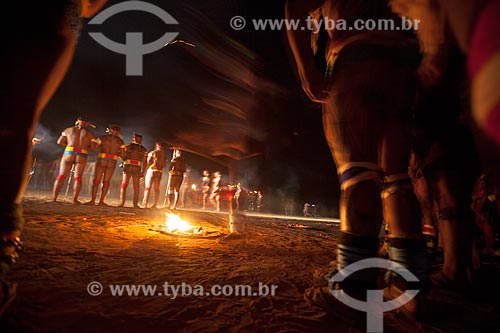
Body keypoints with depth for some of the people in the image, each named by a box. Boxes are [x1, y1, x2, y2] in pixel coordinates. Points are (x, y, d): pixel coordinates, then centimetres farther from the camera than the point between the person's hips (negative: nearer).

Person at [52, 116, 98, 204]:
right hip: (81, 157, 0)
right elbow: (94, 147, 5)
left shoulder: (69, 130, 7)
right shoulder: (90, 133, 5)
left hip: (68, 154, 0)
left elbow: (60, 142, 7)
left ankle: (54, 198, -1)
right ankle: (75, 199, -1)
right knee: (77, 178, 4)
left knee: (61, 176, 3)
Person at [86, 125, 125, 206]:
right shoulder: (120, 141, 5)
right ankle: (101, 201, 3)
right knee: (106, 182, 7)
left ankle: (92, 200, -1)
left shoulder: (102, 138, 2)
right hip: (112, 163, 1)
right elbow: (122, 154, 2)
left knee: (96, 181, 4)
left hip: (101, 161, -1)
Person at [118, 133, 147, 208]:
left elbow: (123, 158, 0)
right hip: (137, 169, 2)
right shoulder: (143, 149, 11)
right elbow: (144, 162, 4)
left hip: (128, 167, -2)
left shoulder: (128, 146, 5)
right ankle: (135, 204, 0)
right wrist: (142, 172, 5)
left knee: (124, 185, -1)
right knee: (136, 187, 4)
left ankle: (122, 202, -11)